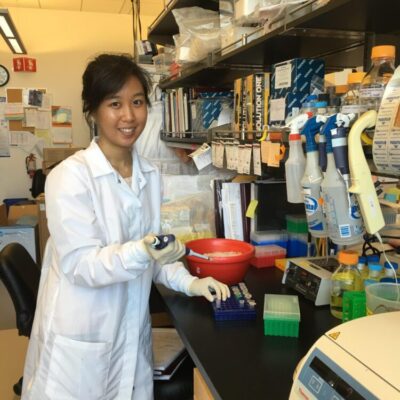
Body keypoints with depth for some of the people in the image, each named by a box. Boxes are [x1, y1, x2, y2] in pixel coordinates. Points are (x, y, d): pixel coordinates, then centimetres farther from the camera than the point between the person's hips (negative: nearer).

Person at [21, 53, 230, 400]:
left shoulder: (150, 176, 2)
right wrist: (142, 252, -36)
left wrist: (188, 282, -4)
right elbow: (79, 263, -21)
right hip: (80, 343, -5)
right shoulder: (70, 176, -17)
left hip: (132, 335, 6)